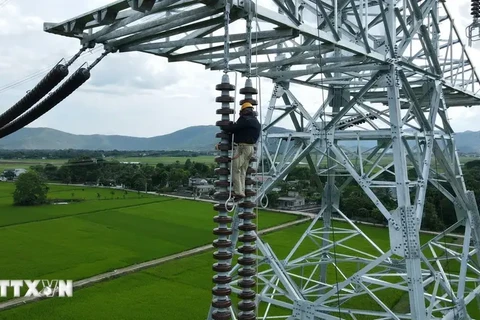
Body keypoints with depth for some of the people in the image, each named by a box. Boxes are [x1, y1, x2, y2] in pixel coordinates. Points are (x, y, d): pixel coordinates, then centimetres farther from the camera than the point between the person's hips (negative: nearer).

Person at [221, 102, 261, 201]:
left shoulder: (244, 119, -11)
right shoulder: (257, 123, 18)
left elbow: (233, 128, -16)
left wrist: (224, 127, 3)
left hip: (242, 147, -9)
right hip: (251, 148, 9)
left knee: (235, 169, -6)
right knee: (242, 171, 13)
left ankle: (238, 192, -11)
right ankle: (242, 191, 12)